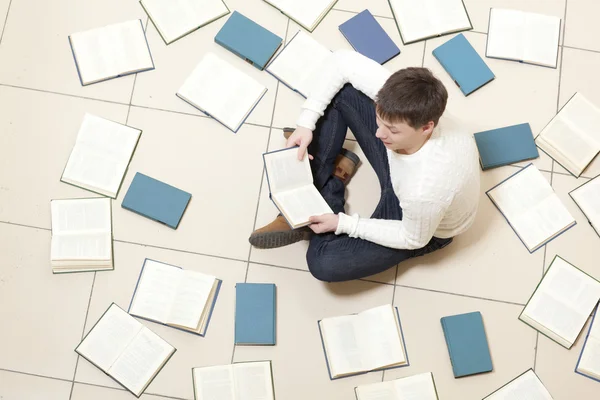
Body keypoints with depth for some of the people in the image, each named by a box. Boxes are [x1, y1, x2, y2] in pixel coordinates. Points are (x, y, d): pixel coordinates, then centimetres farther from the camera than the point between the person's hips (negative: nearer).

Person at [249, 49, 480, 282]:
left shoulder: (427, 189, -45)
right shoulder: (398, 97, -33)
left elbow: (412, 239, -23)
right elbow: (341, 61, -20)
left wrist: (342, 224, -21)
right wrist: (305, 123, -26)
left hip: (425, 229, -5)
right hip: (397, 166, 6)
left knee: (323, 264, -19)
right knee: (337, 90, -12)